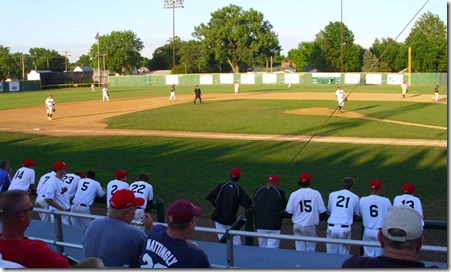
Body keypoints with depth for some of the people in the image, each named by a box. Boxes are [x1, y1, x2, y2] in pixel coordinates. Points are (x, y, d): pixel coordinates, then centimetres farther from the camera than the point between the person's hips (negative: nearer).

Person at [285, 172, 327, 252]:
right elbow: (322, 212, -4)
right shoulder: (315, 193, -6)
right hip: (310, 226, -2)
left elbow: (288, 213, 1)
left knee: (300, 249, 8)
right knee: (311, 249, 9)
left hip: (297, 226, 2)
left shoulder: (294, 194, -2)